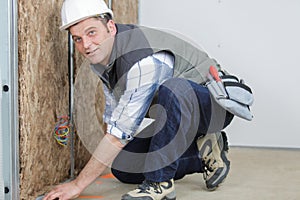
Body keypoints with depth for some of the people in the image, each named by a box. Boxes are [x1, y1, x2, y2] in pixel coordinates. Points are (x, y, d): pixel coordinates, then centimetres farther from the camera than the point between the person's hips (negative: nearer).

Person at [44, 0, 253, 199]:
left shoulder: (145, 60, -34)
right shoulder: (101, 54, -4)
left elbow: (120, 133, -33)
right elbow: (113, 110, 12)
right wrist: (102, 161, 15)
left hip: (215, 102, -9)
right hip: (179, 116, 9)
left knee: (173, 88, -41)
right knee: (122, 167, 1)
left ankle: (160, 181, -28)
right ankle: (204, 156, 8)